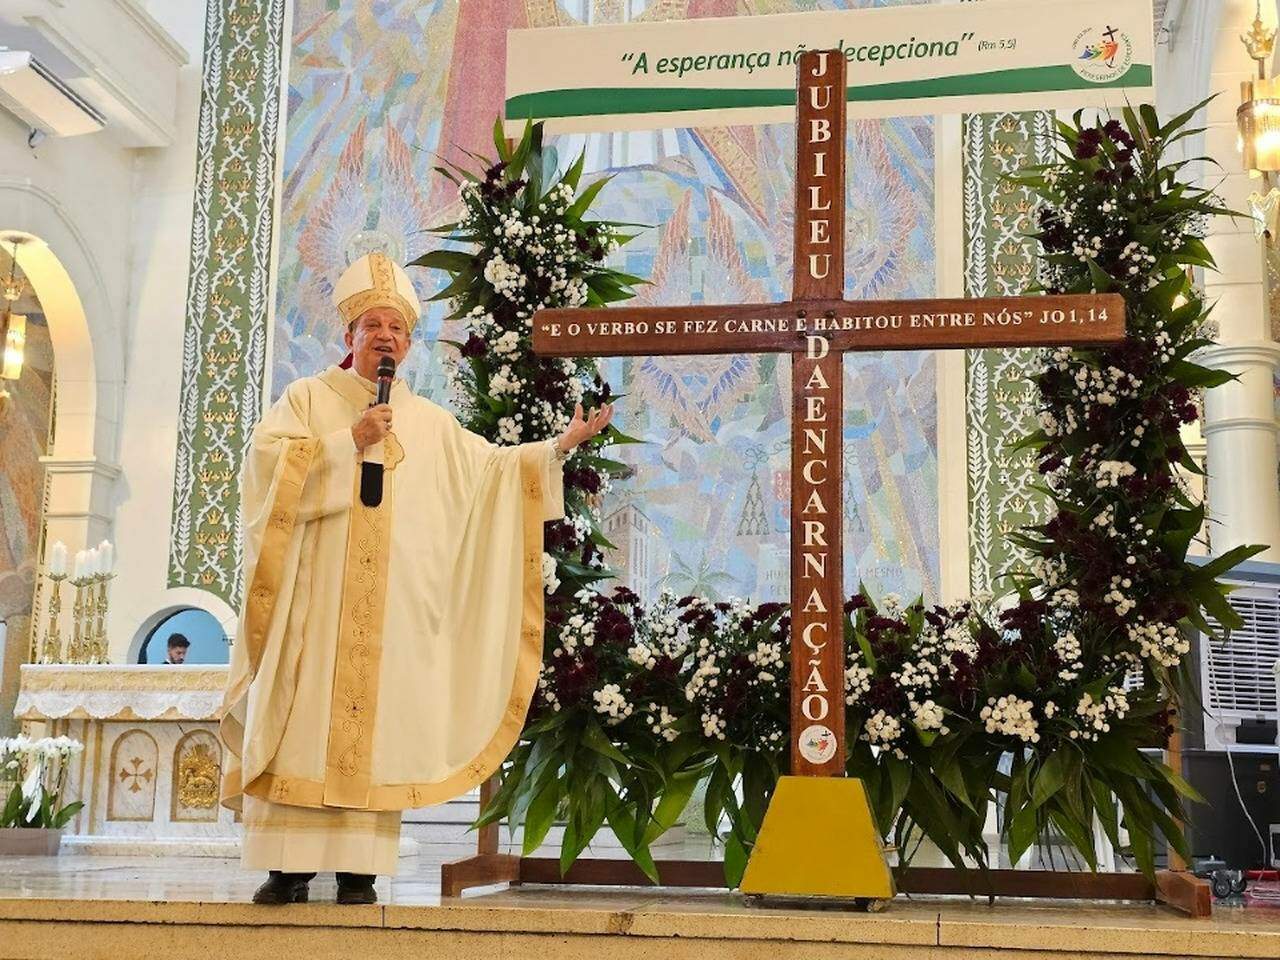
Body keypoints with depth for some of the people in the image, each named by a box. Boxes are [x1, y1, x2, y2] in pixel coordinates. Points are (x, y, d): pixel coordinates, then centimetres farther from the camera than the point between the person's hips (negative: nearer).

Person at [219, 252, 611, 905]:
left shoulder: (431, 423, 18)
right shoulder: (307, 398, 9)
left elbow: (494, 465, 20)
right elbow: (264, 458, -5)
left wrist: (562, 444, 12)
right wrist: (349, 441, -10)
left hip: (394, 608, 3)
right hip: (314, 598, -2)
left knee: (377, 728, -3)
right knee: (302, 724, -7)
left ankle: (357, 868, -1)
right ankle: (288, 867, -4)